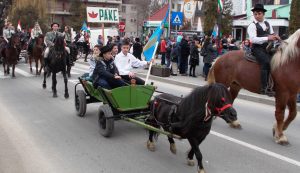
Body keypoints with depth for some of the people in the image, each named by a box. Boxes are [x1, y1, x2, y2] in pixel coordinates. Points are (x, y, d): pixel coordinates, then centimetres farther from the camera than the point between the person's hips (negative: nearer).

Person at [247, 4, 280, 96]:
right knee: (266, 62, -30)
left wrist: (275, 37, -3)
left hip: (268, 47, 7)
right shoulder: (252, 26, -4)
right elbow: (253, 39, -17)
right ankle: (264, 88, -30)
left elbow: (272, 35, 22)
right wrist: (267, 38, -23)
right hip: (258, 48, -7)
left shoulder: (268, 24, 17)